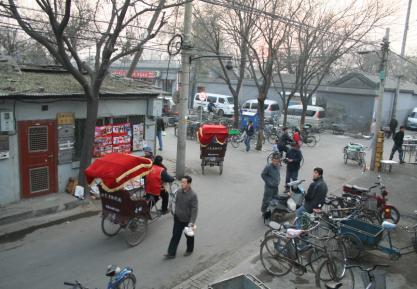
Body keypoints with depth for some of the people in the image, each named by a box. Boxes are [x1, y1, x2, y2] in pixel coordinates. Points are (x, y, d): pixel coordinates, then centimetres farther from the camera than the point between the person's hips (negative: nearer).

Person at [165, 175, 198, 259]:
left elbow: (194, 209, -23)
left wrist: (192, 222, -27)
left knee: (189, 236, 17)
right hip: (178, 218, 4)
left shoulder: (193, 195, -22)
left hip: (187, 220, -4)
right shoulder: (179, 191, -6)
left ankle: (189, 250, 39)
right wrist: (176, 213, 17)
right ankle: (171, 253, 14)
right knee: (175, 236, 6)